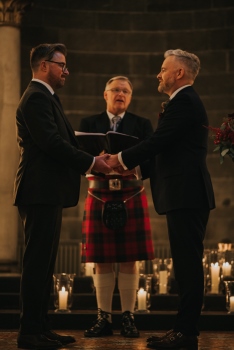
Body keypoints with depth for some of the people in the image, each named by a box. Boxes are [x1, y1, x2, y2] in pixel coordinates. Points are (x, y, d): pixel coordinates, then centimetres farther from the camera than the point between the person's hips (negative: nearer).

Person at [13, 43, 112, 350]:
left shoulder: (44, 97, 22)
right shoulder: (37, 97, -11)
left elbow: (61, 143, 18)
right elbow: (52, 142, -21)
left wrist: (92, 158, 6)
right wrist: (91, 163, -14)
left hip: (48, 193, 11)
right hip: (41, 192, -11)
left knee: (43, 262, 12)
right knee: (37, 262, -7)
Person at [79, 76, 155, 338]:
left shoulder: (142, 124, 9)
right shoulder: (89, 123, 11)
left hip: (131, 196, 0)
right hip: (99, 196, 1)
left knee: (129, 259, -1)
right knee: (101, 260, 1)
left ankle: (128, 318, 6)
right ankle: (104, 318, 8)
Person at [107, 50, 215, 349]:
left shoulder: (184, 102, -11)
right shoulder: (185, 101, 21)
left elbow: (159, 141, -17)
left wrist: (122, 159, -5)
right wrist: (139, 168, 14)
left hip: (186, 195, -11)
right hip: (185, 194, 11)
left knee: (188, 264, -7)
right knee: (186, 264, 12)